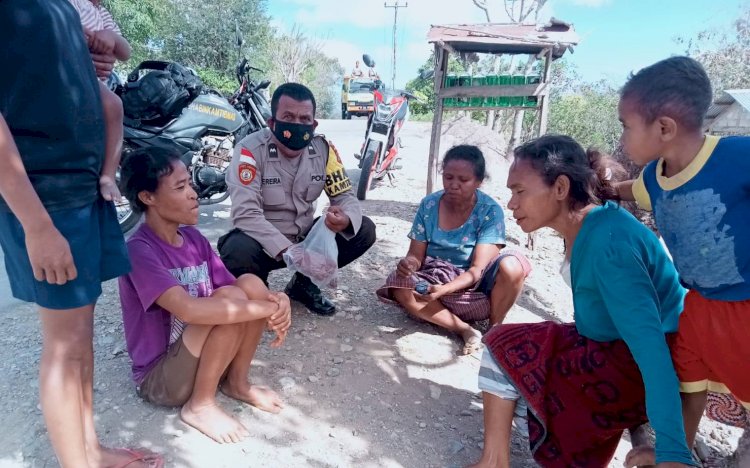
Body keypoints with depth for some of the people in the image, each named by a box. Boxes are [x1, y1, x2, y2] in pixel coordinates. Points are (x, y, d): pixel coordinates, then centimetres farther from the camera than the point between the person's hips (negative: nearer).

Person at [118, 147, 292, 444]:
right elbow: (188, 309, -38)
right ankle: (200, 406, -10)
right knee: (230, 298, -28)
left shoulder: (194, 239, 0)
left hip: (198, 355, 7)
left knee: (252, 284, -14)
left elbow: (246, 294, 0)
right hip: (159, 377, -6)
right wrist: (269, 308, -31)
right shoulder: (140, 250, -23)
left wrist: (277, 301, -22)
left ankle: (237, 383, 3)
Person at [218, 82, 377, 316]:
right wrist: (287, 250, -39)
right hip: (264, 242, -4)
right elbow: (246, 214, -29)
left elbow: (345, 196, -5)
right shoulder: (251, 150, -21)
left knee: (364, 230, -11)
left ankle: (304, 282, 7)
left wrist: (346, 220, -31)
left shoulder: (323, 148, -7)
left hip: (306, 237, 5)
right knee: (238, 251, -38)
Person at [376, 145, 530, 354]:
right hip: (436, 280, 3)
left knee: (512, 265, -32)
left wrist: (443, 290, -38)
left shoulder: (490, 211, -16)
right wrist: (409, 263, -29)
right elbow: (416, 254, -4)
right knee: (400, 285, -28)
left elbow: (477, 270, -21)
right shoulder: (429, 205, -8)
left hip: (475, 284, -2)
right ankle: (466, 331, -20)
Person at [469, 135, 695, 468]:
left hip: (644, 366, -9)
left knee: (506, 349, -10)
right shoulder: (583, 227, 0)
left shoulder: (608, 240, -27)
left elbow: (648, 340, -34)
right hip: (612, 348, 9)